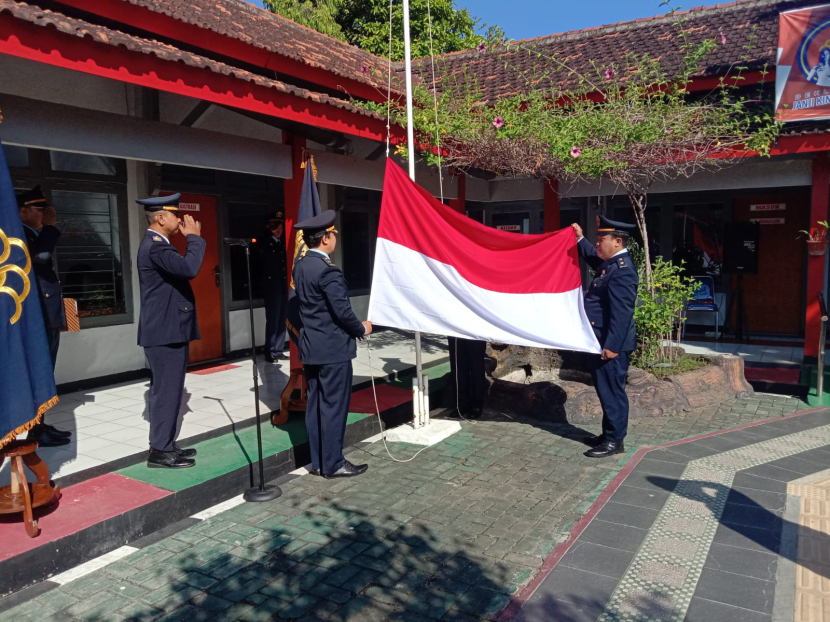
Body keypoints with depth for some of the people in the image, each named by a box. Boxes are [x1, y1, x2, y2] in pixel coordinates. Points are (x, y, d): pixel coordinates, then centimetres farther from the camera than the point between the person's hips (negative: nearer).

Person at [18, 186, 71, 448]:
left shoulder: (37, 235, 19)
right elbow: (40, 256, -31)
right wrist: (50, 227, -18)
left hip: (49, 317, 10)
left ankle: (39, 424, 22)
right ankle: (34, 431, 2)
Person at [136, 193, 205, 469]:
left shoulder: (157, 244, 16)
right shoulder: (155, 247, -18)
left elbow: (182, 269, 17)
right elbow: (189, 268, -30)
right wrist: (195, 237, -20)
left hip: (168, 330, 11)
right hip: (165, 332, -11)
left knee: (166, 391, 16)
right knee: (166, 391, -4)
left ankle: (164, 445, 26)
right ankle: (160, 452, 5)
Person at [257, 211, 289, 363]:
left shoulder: (284, 244, 14)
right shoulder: (265, 244, 0)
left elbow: (287, 264, 11)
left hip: (284, 287, 5)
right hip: (272, 287, -5)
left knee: (282, 320, 7)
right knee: (272, 320, -5)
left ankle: (278, 351, 15)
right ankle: (270, 352, 2)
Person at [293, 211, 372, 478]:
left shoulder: (300, 266, 8)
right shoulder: (327, 270, -19)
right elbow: (342, 311, -20)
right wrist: (362, 329, -1)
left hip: (311, 347, 9)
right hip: (333, 348, -9)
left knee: (315, 406, 13)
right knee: (334, 407, 1)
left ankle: (318, 461, 22)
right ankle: (333, 463, 10)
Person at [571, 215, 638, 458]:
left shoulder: (622, 270, -21)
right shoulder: (611, 263, 10)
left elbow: (622, 313, -25)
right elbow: (593, 259, 36)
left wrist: (611, 346, -25)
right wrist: (580, 239, 28)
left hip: (612, 344, -10)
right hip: (603, 342, 10)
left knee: (612, 391, -1)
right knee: (606, 390, 17)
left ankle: (615, 441, 9)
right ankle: (608, 434, 28)